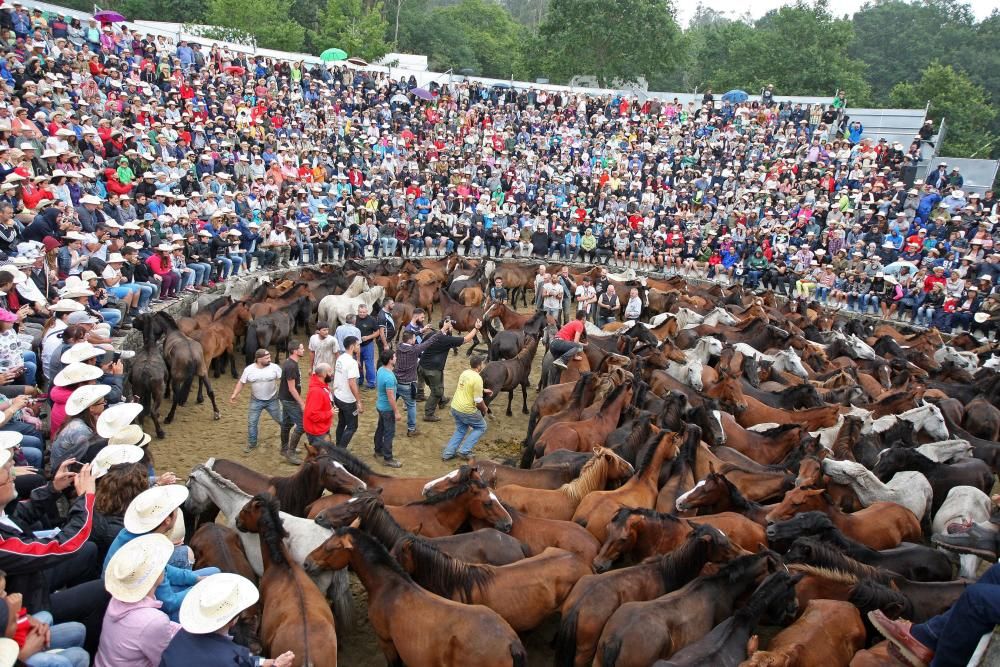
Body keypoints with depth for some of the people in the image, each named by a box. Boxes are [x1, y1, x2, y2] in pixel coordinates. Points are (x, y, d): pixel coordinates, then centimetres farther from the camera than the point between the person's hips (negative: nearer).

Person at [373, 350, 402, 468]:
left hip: (380, 405, 9)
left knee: (380, 428, 24)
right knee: (389, 433, 2)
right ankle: (387, 459, 11)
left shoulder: (380, 369, -3)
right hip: (387, 408, -9)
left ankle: (378, 450, 41)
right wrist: (397, 412, -18)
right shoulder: (389, 377, -32)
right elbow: (391, 397, -27)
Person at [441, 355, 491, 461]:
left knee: (460, 430, 26)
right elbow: (478, 401, -19)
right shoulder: (477, 379, -20)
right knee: (481, 427, 14)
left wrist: (483, 390, 31)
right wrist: (485, 409, 1)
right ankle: (464, 451, 8)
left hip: (455, 407, 8)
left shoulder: (464, 372, 6)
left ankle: (448, 453, 19)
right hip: (466, 410, -8)